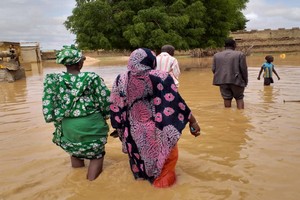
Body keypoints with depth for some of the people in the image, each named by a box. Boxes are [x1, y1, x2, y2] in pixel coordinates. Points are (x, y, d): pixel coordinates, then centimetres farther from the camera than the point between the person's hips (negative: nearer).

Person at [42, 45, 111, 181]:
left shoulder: (53, 80, -5)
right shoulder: (92, 78, -9)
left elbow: (48, 105, -10)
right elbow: (106, 99, -7)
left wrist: (57, 119, 4)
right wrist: (104, 116, 9)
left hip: (69, 127, 3)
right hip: (92, 124, -2)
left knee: (75, 152, 27)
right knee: (96, 154, 18)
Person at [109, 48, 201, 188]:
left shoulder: (121, 81, -6)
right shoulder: (160, 78, -16)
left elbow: (116, 110, 1)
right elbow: (177, 103, -13)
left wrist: (120, 129, 14)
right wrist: (193, 121, -4)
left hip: (134, 133, 4)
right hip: (158, 132, -3)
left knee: (140, 153, 28)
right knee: (167, 154, 22)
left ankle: (141, 173, 50)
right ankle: (162, 179, 36)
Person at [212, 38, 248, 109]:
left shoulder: (216, 55, 6)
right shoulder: (240, 54, -3)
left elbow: (213, 69, 5)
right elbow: (244, 69, -5)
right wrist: (245, 81, 7)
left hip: (222, 80, 2)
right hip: (236, 80, -2)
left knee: (226, 98, 8)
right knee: (239, 98, 12)